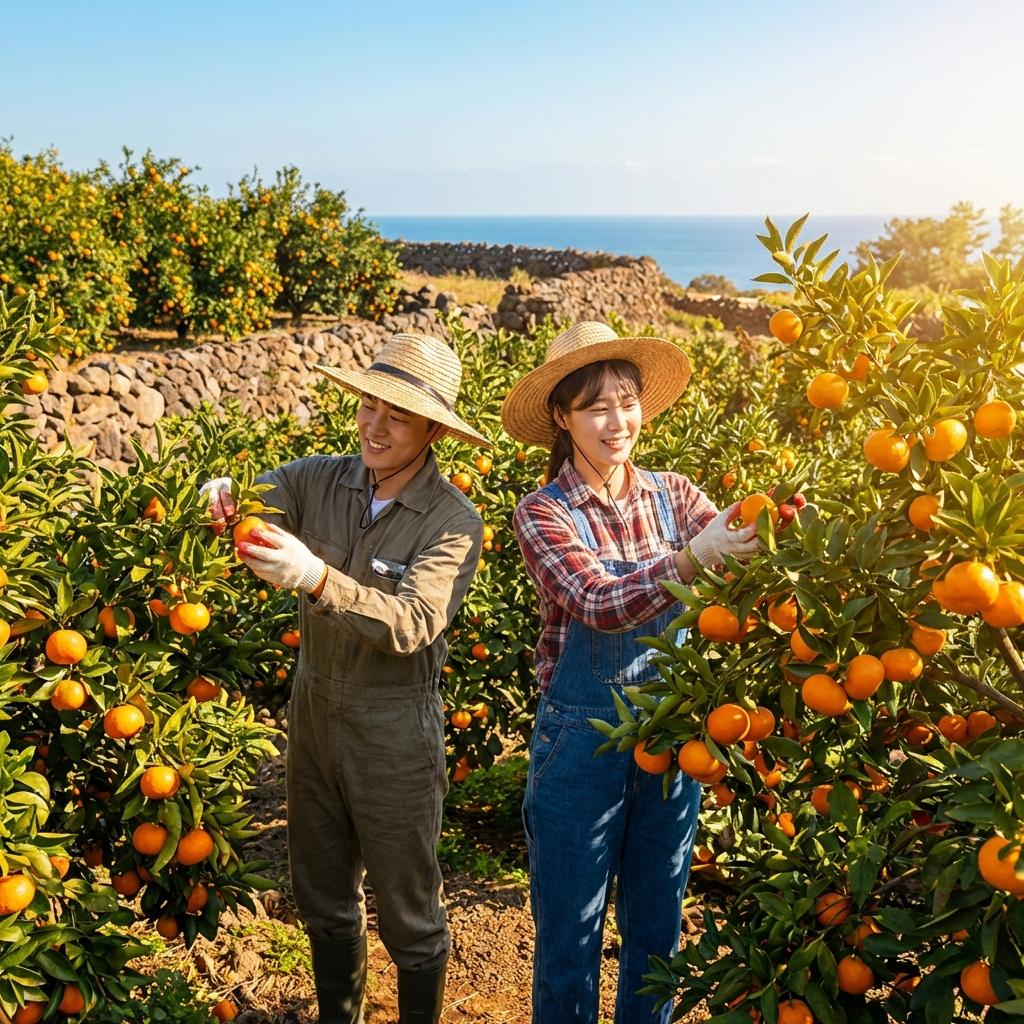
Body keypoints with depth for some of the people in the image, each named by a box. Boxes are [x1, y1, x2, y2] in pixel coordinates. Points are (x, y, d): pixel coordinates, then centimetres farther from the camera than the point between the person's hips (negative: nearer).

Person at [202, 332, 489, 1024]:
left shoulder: (453, 521, -18)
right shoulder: (319, 480, -5)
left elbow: (411, 625, -29)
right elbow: (242, 505, -12)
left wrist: (317, 578, -43)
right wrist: (219, 497, -36)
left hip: (395, 734, -4)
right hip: (314, 714, 5)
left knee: (408, 914, 13)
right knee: (322, 899, 23)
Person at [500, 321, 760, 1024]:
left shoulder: (672, 494, 2)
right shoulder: (544, 513, -10)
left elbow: (740, 552, -10)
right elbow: (599, 604, -25)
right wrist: (691, 557, -40)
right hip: (582, 741, -3)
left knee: (658, 926, 20)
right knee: (570, 937, 12)